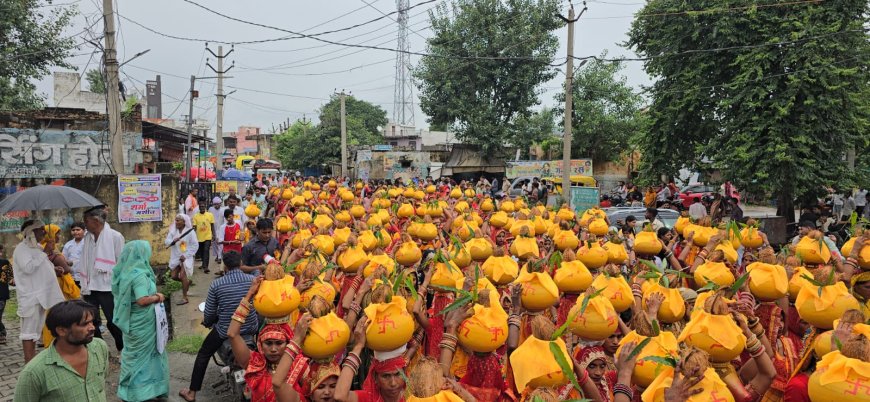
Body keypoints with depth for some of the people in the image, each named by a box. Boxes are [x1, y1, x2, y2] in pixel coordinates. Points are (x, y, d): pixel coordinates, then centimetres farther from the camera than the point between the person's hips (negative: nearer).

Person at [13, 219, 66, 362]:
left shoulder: (37, 247, 17)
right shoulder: (22, 248, -10)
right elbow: (28, 267, -24)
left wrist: (55, 269, 8)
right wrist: (44, 254, -19)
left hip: (40, 295, 9)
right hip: (30, 297, -9)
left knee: (36, 330, 12)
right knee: (29, 331, -7)